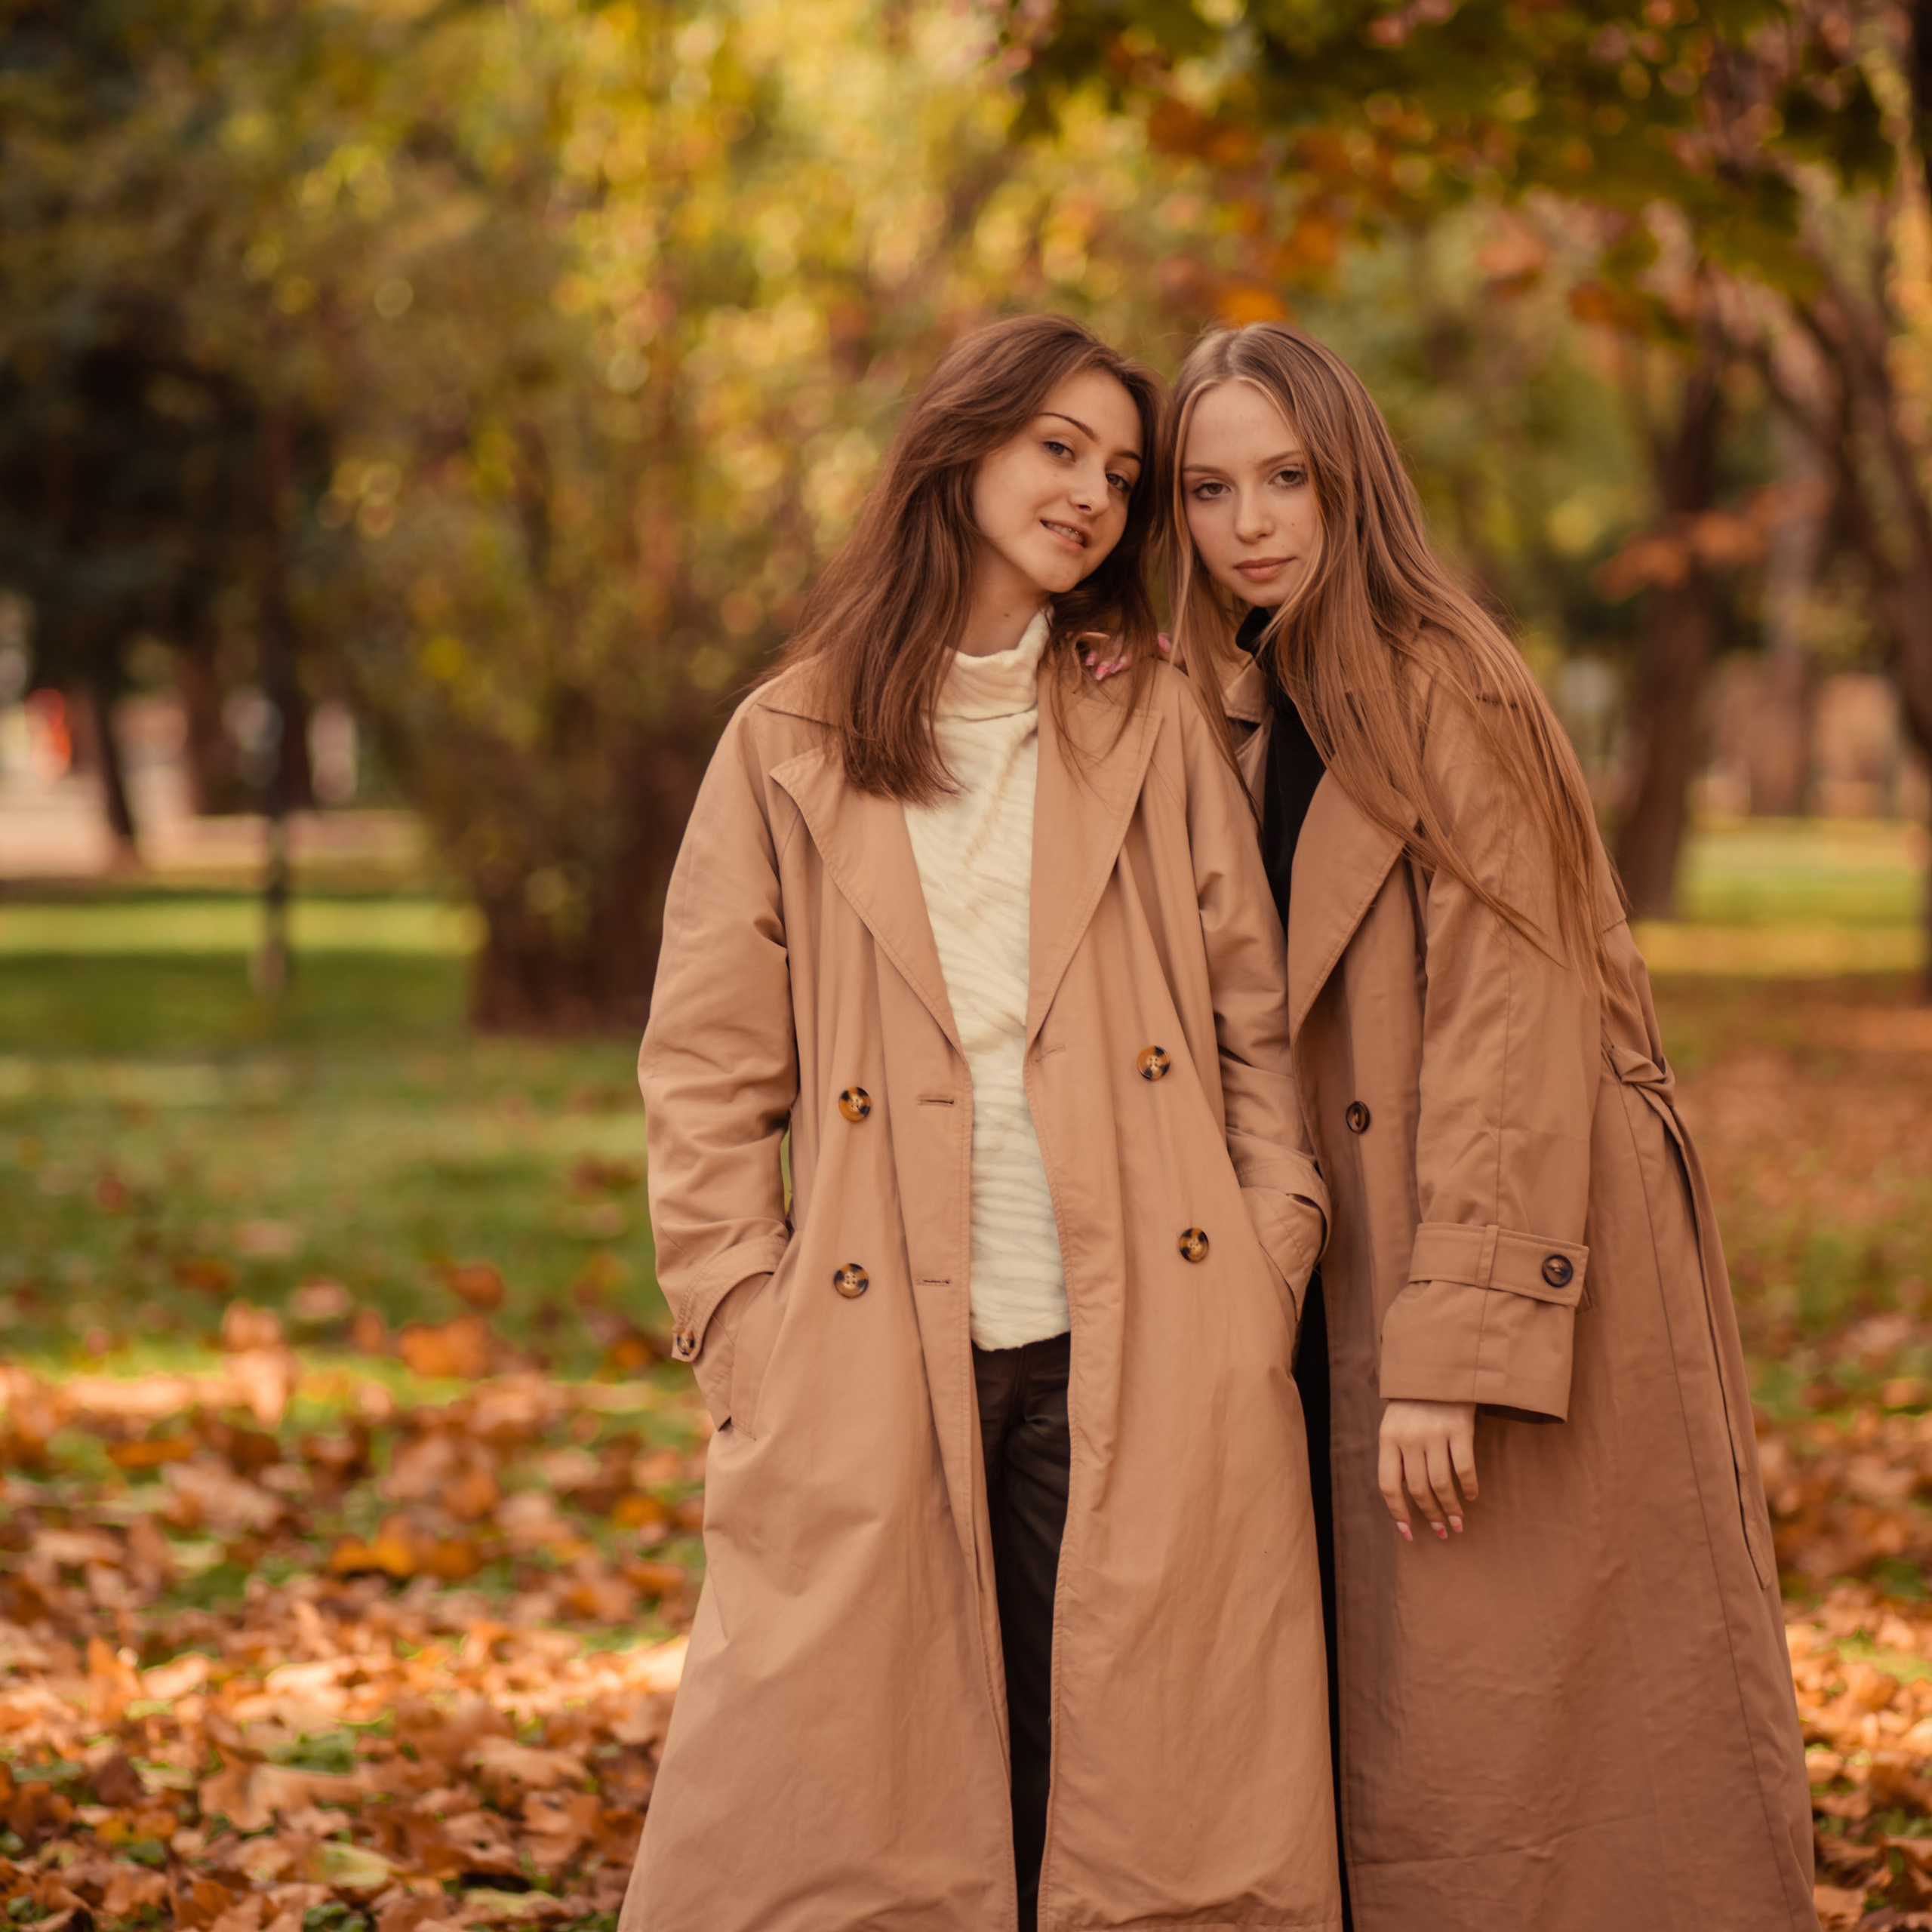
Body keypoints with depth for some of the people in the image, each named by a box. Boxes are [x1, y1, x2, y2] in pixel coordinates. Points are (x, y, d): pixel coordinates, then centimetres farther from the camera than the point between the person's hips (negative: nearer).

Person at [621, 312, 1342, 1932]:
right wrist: (745, 1330, -2)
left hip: (1137, 1360, 1)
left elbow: (1257, 1024, 12)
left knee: (1124, 1792, 2)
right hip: (876, 1374, -1)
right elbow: (707, 1072, 7)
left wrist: (1270, 1278, 2)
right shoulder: (791, 745, 8)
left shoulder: (1154, 720, 12)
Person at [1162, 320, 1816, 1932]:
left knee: (1514, 1767, -5)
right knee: (1406, 1784, 10)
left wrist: (1452, 1351, -21)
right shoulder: (1224, 719, 13)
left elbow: (1510, 1038, -17)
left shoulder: (1442, 698, -10)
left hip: (1542, 1290, -7)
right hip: (1344, 1306, 7)